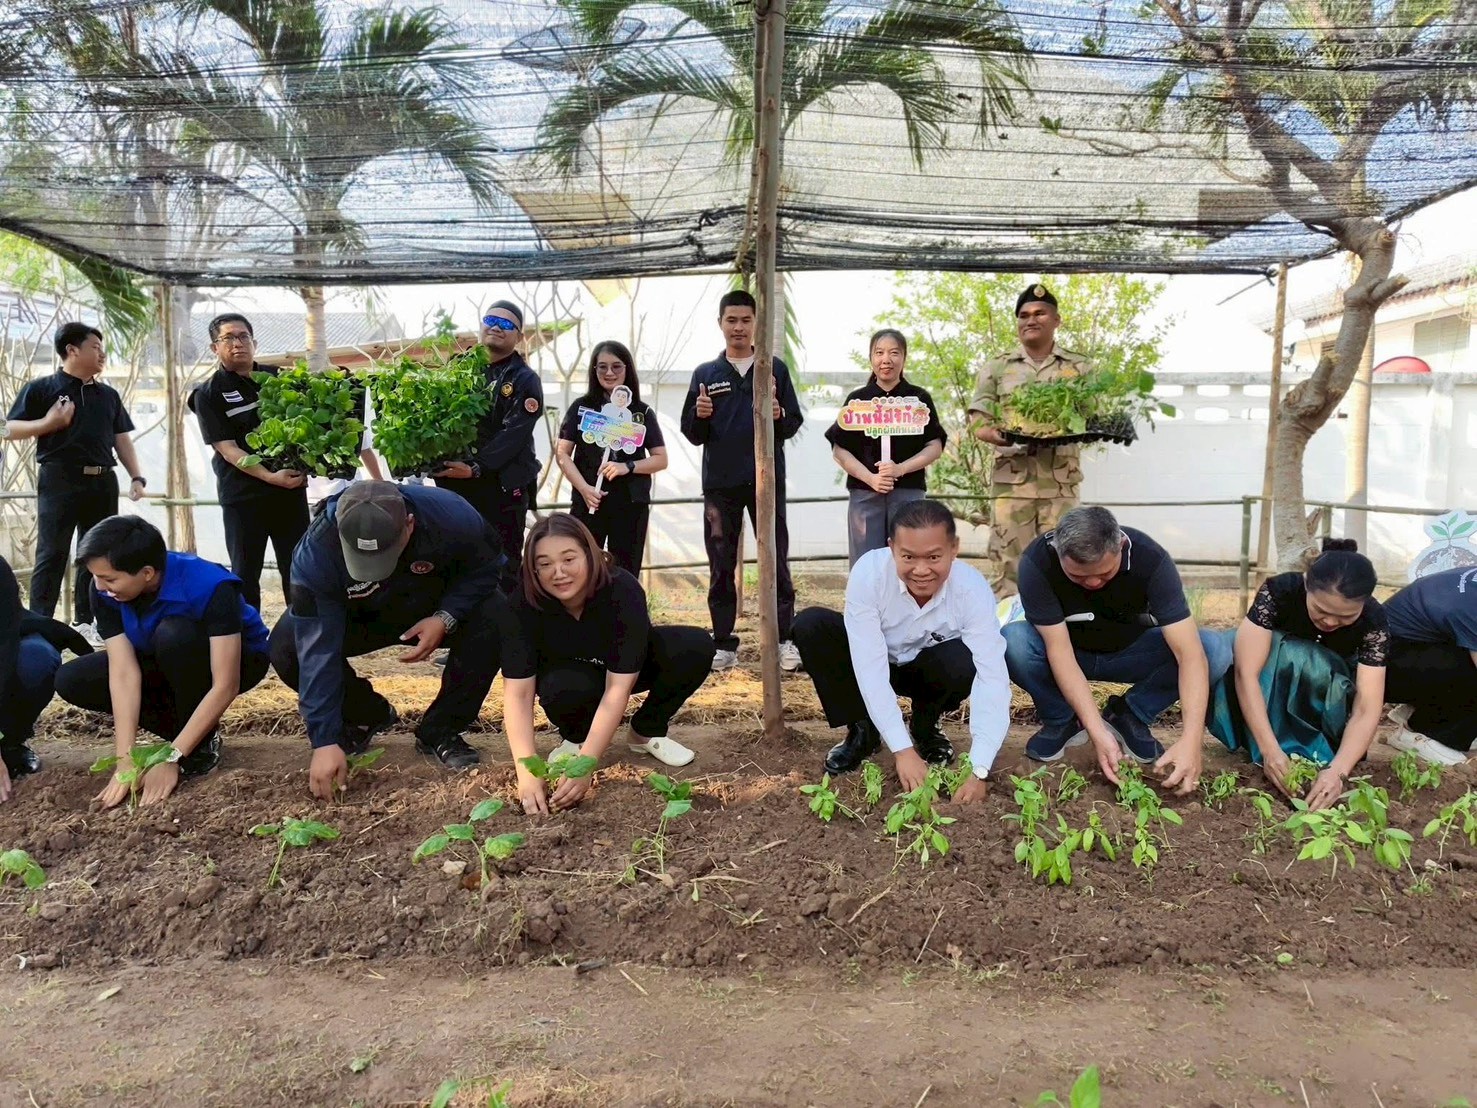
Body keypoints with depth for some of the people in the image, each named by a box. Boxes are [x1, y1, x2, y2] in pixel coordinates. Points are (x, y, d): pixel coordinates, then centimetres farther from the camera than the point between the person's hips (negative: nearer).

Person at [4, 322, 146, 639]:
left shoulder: (109, 395, 16)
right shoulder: (41, 388, 1)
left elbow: (121, 438, 16)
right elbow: (11, 429, -1)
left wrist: (136, 476, 5)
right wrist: (49, 422, -17)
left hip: (103, 482, 5)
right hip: (59, 480, -5)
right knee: (52, 555, -5)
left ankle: (84, 622, 16)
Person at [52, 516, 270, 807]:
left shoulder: (210, 586, -35)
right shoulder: (106, 592, -20)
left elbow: (225, 686, -35)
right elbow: (124, 673, -25)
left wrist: (171, 759, -36)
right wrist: (125, 761, -32)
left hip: (240, 659, -6)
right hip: (169, 665, 6)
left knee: (174, 633, -36)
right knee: (71, 681, -13)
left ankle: (202, 742, -15)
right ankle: (187, 731, -2)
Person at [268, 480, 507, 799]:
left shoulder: (451, 516, -35)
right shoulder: (315, 551, -35)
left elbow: (487, 569, -16)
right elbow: (317, 651, -33)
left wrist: (446, 618, -32)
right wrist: (325, 740, -35)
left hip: (441, 610, 0)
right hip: (360, 618, 1)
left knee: (493, 620, -31)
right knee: (287, 648, -25)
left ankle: (440, 732, -9)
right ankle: (368, 716, 5)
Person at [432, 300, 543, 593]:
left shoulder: (525, 381, -3)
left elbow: (514, 435, -14)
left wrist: (475, 468, -22)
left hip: (503, 486, -4)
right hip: (454, 482, 4)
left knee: (504, 563, 3)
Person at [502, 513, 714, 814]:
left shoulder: (624, 591, -34)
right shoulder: (523, 605, -29)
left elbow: (617, 688, -37)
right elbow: (518, 694, -32)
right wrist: (527, 772, -46)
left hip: (625, 668, 1)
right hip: (569, 672, 0)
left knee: (696, 646, -27)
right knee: (565, 688, -38)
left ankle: (647, 731, -2)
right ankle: (575, 736, 0)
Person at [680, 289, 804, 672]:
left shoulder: (775, 368, 7)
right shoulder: (704, 374, 9)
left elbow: (794, 424, 5)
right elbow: (693, 434, 9)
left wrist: (778, 415, -16)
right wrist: (700, 415, -12)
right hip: (719, 483, 1)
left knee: (776, 562, 2)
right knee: (721, 566, 5)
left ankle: (786, 640, 9)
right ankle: (724, 644, 13)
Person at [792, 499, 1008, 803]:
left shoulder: (973, 589, -30)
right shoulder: (868, 573, -32)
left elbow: (992, 677, -36)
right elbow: (870, 669, -35)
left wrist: (979, 771, -46)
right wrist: (903, 750, -41)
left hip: (929, 670, 0)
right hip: (873, 666, 0)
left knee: (963, 662, -34)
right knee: (810, 625, -27)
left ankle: (925, 729, 1)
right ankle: (862, 730, -5)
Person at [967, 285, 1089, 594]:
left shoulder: (1078, 367, 11)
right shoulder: (997, 368, 9)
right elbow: (978, 423, 3)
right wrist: (998, 436, -19)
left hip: (1061, 481, 1)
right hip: (1011, 480, 0)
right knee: (1012, 563, 0)